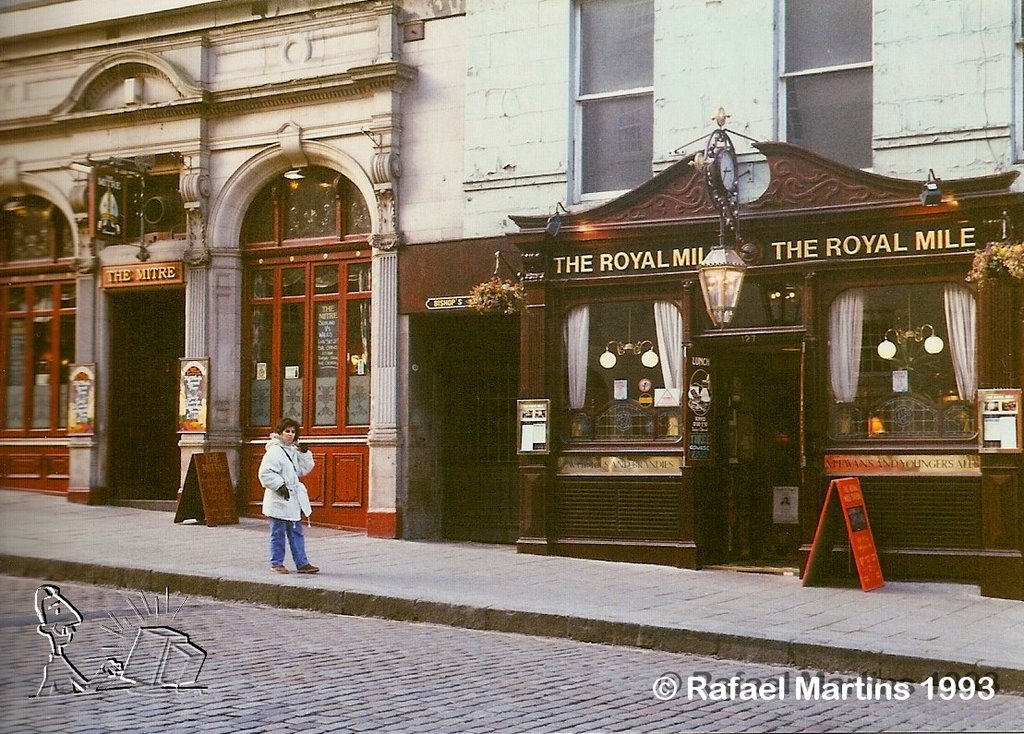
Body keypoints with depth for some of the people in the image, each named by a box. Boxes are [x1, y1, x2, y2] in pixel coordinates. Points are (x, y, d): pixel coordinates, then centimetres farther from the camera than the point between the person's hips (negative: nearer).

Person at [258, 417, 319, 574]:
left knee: (296, 533, 9)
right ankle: (277, 563, 13)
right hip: (278, 500, -8)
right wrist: (280, 485, -21)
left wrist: (304, 453, 0)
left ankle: (302, 563, 11)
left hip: (293, 499, 8)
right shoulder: (274, 451, -12)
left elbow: (304, 469, 12)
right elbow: (265, 473, -19)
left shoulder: (293, 450, 12)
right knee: (278, 533, 3)